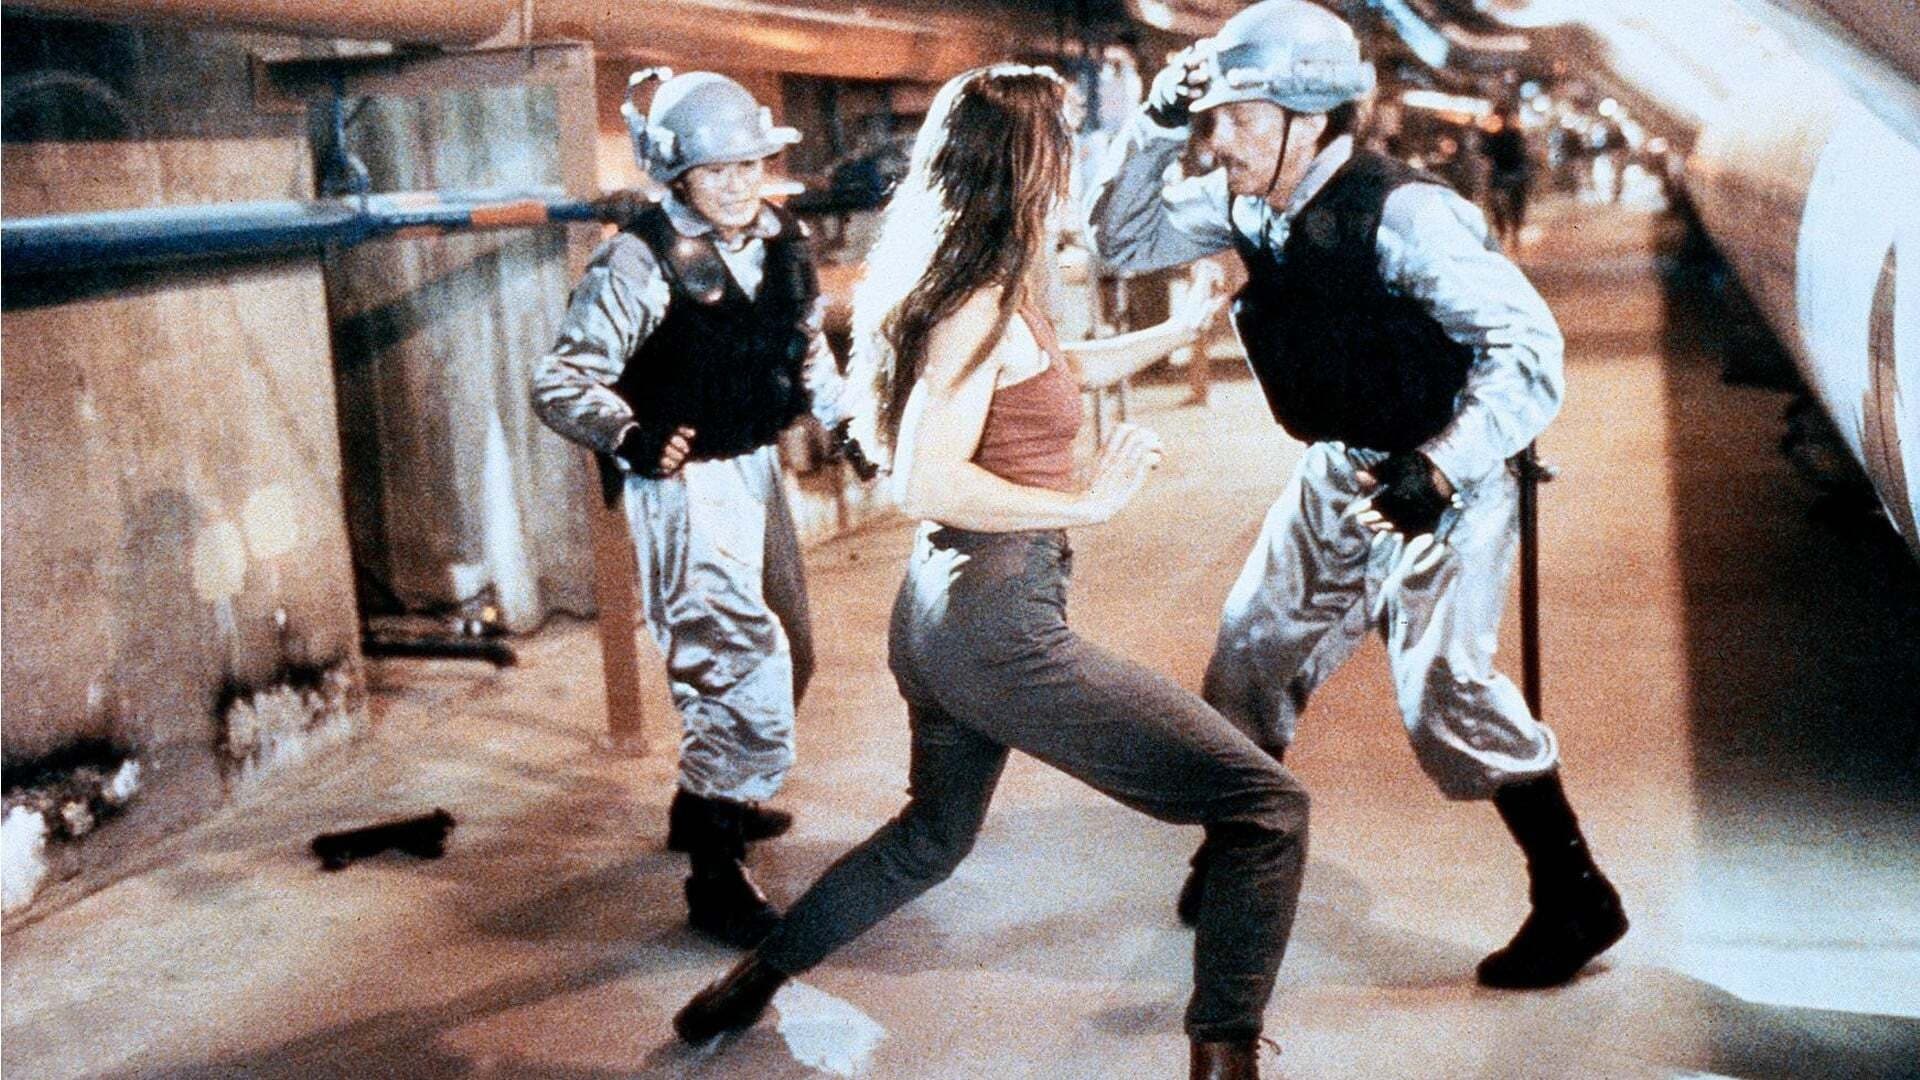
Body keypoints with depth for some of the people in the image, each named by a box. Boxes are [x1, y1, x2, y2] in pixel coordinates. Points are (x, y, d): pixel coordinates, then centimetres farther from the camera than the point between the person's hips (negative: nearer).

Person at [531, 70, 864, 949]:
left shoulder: (778, 242, 2)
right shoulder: (640, 262, -19)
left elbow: (807, 343, 19)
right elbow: (561, 380, -22)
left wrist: (843, 419, 7)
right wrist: (629, 436, -38)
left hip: (758, 471, 9)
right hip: (686, 487, -9)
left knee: (787, 656, 21)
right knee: (745, 664, -14)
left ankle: (705, 802, 43)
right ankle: (715, 877, -2)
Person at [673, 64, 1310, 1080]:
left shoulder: (981, 291, 13)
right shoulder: (985, 303, -14)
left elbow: (1050, 368, 31)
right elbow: (928, 483, -22)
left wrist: (1179, 326, 33)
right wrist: (1088, 500, -16)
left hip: (938, 613, 10)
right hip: (998, 622, -10)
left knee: (934, 833, 33)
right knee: (1264, 806, -9)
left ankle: (753, 980, 39)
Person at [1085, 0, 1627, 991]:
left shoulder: (1404, 215, -28)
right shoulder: (1248, 203, -5)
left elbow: (1530, 348, -30)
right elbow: (1120, 240, 3)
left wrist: (1438, 471, -41)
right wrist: (1155, 127, -13)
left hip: (1440, 479, -7)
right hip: (1336, 474, 8)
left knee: (1444, 682, -14)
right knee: (1253, 649, 11)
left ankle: (1575, 898, 3)